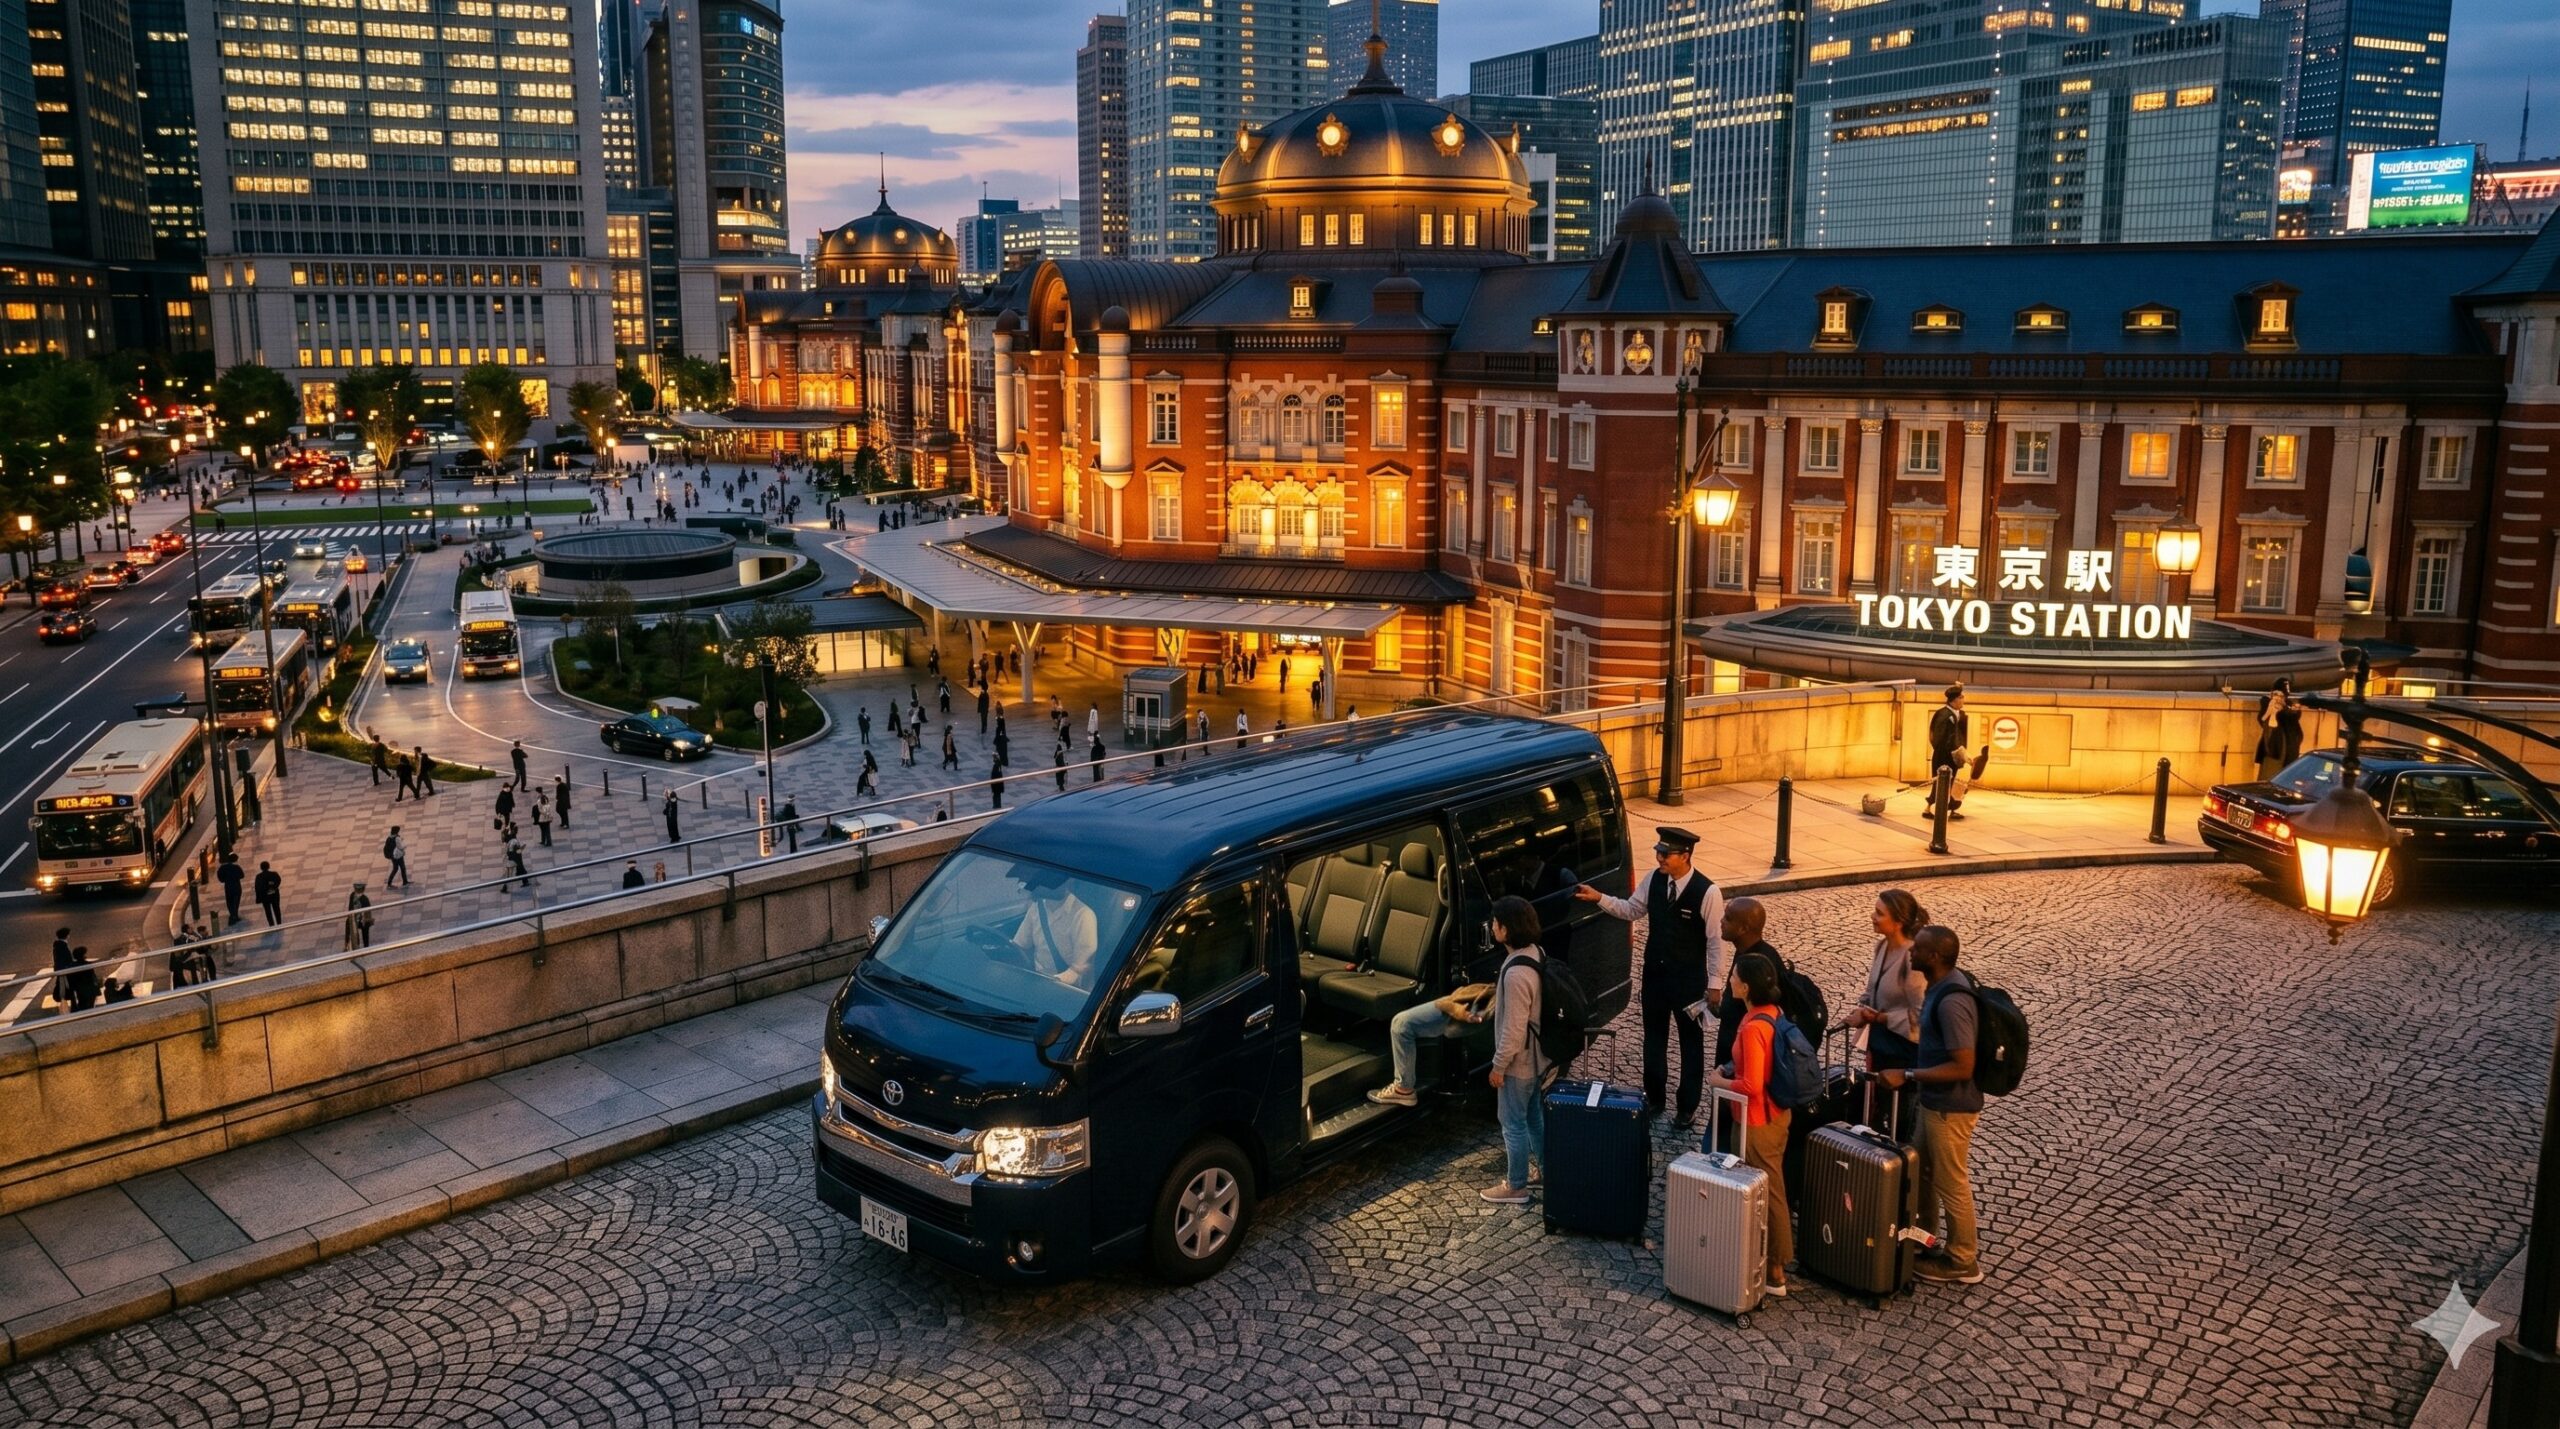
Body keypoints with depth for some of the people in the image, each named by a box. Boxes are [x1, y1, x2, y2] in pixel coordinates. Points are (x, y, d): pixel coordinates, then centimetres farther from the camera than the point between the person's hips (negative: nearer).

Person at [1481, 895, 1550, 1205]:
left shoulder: (1517, 973, -32)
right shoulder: (1537, 953, -3)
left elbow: (1514, 1029, -27)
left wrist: (1498, 1066, -16)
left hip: (1520, 1062, -9)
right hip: (1539, 1055, 9)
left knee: (1514, 1124, 7)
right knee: (1536, 1117, 23)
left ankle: (1516, 1187, 20)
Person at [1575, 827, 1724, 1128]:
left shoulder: (1707, 892, -22)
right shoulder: (1655, 879, -7)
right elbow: (1631, 910, 6)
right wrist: (1599, 898, -9)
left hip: (1689, 979, -5)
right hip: (1654, 972, 5)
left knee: (1691, 1042, 13)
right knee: (1654, 1037, 19)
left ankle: (1688, 1107, 30)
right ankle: (1653, 1098, 37)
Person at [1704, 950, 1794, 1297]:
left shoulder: (1753, 1028, -28)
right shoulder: (1774, 1013, 0)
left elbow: (1751, 1085, -27)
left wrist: (1720, 1082, -12)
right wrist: (1732, 1068, 8)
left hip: (1759, 1121, -9)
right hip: (1777, 1113, 9)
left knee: (1767, 1194, 3)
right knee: (1771, 1188, 19)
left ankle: (1775, 1273, 13)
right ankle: (1775, 1260, 32)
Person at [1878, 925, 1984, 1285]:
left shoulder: (1951, 1001, -29)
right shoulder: (1944, 985, 2)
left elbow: (1963, 1067, -28)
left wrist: (1908, 1076, -25)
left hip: (1950, 1106, -10)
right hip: (1934, 1100, 10)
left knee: (1950, 1183, 6)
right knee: (1922, 1172, 22)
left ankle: (1963, 1262, 22)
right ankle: (1923, 1242, 38)